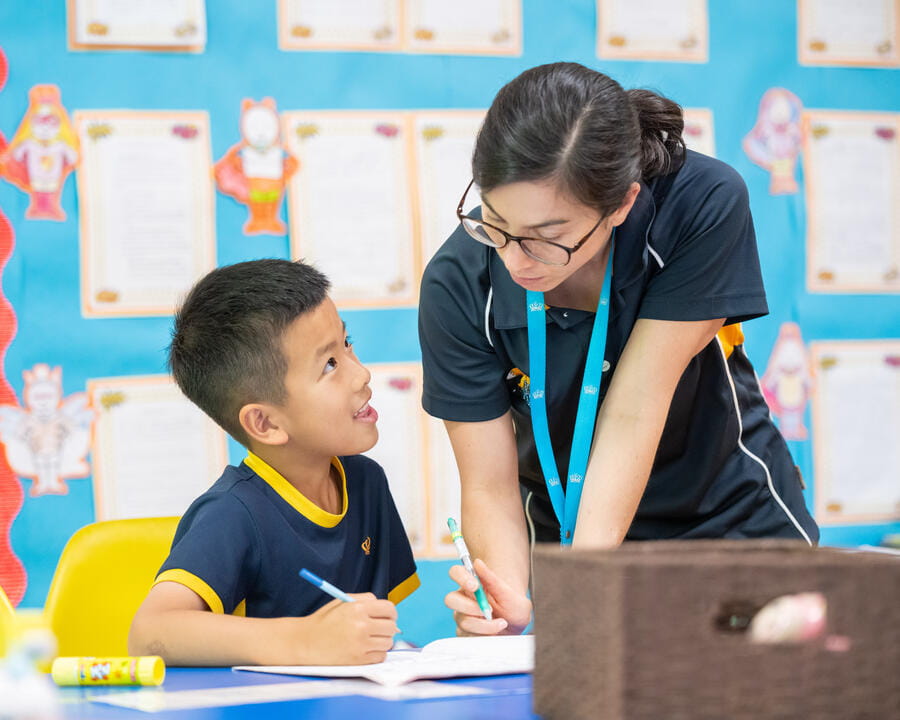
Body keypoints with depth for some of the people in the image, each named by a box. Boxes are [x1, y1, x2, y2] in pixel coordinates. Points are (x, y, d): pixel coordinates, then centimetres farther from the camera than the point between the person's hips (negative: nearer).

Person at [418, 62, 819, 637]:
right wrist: (512, 600, -33)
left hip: (732, 519, -1)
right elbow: (489, 487, -14)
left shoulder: (703, 206, -21)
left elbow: (634, 412, -23)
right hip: (564, 534, 1)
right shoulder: (459, 284, -17)